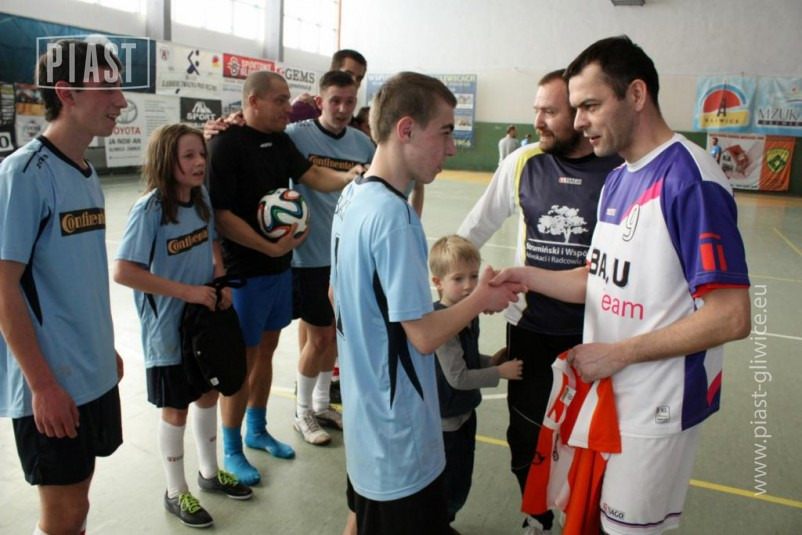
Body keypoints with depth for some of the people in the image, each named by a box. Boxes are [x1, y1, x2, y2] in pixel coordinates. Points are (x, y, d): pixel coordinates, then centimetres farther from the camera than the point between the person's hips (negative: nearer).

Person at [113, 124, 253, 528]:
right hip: (168, 326, -6)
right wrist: (186, 291, -24)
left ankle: (210, 472, 41)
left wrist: (221, 277, -5)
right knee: (175, 409, 9)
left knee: (208, 393, 19)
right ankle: (176, 493, 30)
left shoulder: (201, 197, -2)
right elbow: (123, 271, -24)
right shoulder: (150, 208, -20)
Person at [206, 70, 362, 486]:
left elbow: (313, 175, 1)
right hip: (244, 271, -7)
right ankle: (231, 451, 24)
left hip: (280, 266, 7)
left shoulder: (280, 141, 8)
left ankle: (257, 431, 38)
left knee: (266, 349, 18)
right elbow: (220, 214, -19)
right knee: (242, 359, 5)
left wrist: (348, 177, -18)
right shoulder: (227, 145, -16)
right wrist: (271, 247, -21)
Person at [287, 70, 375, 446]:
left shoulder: (362, 143, 2)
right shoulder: (297, 135, -12)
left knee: (335, 332, 16)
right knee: (318, 337, 3)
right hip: (311, 255, -5)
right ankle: (302, 412, 27)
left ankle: (322, 404, 37)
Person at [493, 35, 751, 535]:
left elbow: (731, 317, -23)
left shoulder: (690, 179, -21)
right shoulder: (617, 179, 7)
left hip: (657, 403, -7)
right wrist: (527, 276, -7)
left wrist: (618, 354, -18)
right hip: (603, 387, 8)